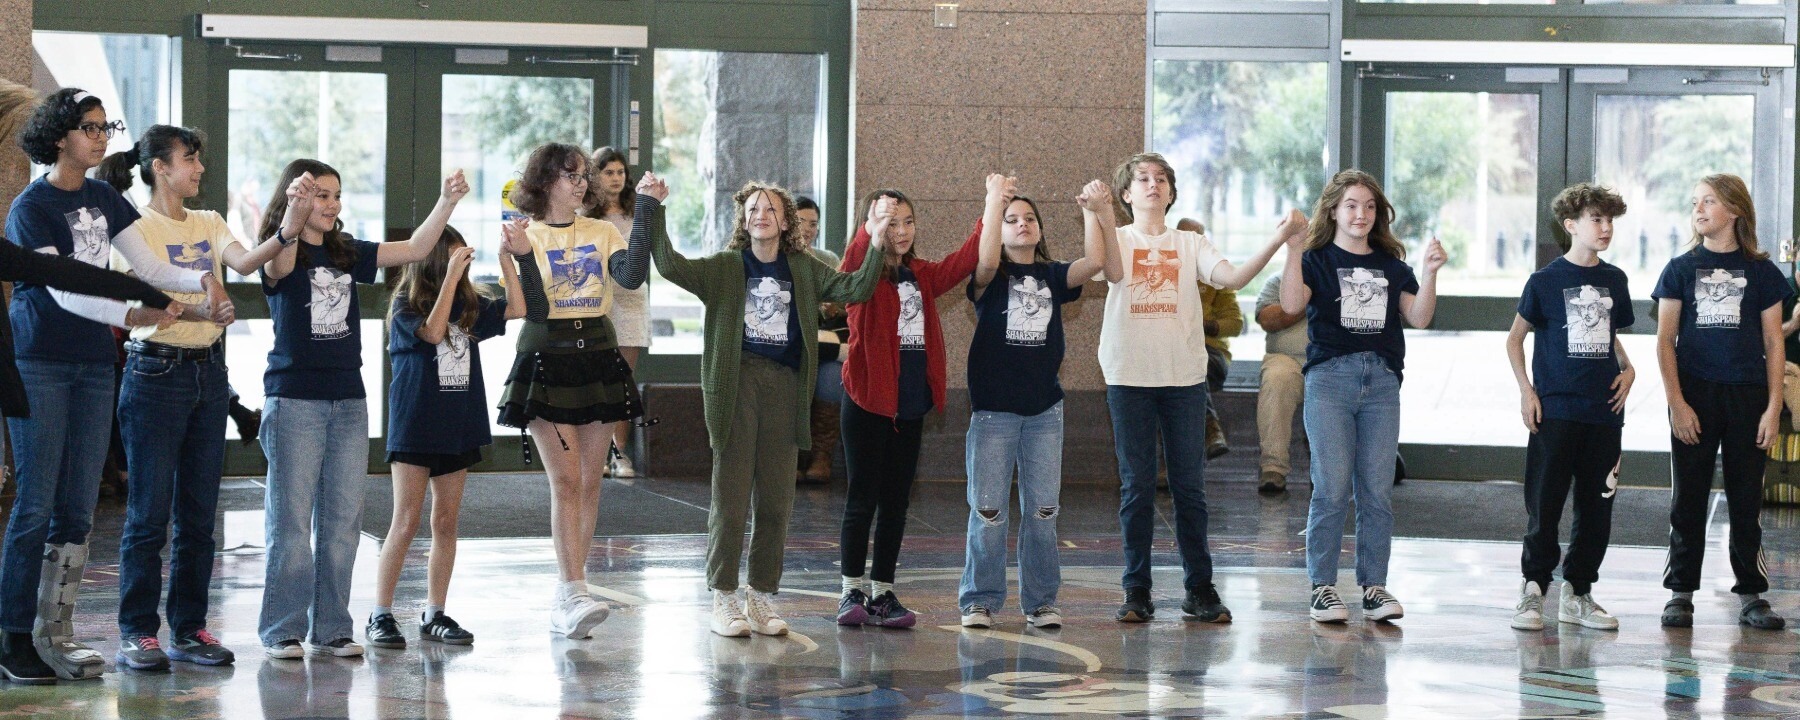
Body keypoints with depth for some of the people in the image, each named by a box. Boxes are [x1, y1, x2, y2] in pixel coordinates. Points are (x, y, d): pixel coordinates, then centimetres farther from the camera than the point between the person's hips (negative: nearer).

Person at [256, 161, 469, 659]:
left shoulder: (347, 254, 11)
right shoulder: (281, 257, -6)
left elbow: (415, 249, 9)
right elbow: (278, 266, -31)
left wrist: (448, 201, -5)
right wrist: (291, 221, -52)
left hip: (348, 401, 6)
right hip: (294, 399, -6)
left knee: (342, 520, 7)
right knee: (290, 519, -3)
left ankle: (331, 627, 15)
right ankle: (282, 630, 5)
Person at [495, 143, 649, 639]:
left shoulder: (602, 233, 8)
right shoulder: (528, 237, -1)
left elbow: (631, 276, -12)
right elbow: (536, 309, -11)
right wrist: (523, 255, -23)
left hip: (599, 361, 4)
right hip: (547, 363, -4)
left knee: (589, 482, 3)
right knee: (565, 481, -12)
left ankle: (566, 597, 10)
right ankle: (575, 594, -16)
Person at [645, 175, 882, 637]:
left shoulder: (805, 270, 12)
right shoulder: (725, 268, 4)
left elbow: (855, 288, 1)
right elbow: (670, 266, -10)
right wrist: (651, 209, -16)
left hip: (784, 388, 3)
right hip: (736, 385, -3)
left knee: (776, 500, 7)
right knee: (730, 497, -3)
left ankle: (761, 597, 17)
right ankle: (723, 599, 6)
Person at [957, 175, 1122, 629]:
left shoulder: (1054, 277, 9)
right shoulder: (990, 279, 1)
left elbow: (1097, 261, -8)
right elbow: (987, 261, -23)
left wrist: (1096, 211, -15)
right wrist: (995, 200, -23)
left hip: (1045, 409, 3)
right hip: (993, 409, -3)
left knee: (1043, 510, 4)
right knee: (988, 509, -2)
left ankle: (1041, 601, 12)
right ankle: (980, 601, 6)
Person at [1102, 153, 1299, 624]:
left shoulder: (1191, 244, 10)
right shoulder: (1118, 240, 6)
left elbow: (1233, 277, -8)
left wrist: (1277, 240, -21)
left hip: (1185, 377, 1)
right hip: (1130, 377, -1)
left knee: (1189, 487, 4)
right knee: (1136, 487, 2)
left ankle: (1199, 588, 12)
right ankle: (1137, 590, 8)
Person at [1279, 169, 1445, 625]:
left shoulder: (1391, 264, 17)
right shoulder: (1317, 259, 6)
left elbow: (1419, 318, 7)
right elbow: (1291, 305, -12)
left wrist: (1430, 273, -5)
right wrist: (1294, 251, -20)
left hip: (1381, 381, 3)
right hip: (1330, 376, -3)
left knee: (1377, 492, 2)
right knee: (1331, 489, -6)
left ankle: (1374, 587, 9)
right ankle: (1323, 587, 1)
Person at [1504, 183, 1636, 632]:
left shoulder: (1614, 280, 11)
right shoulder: (1546, 280, -3)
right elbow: (1516, 337, 4)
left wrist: (1626, 368, 6)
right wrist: (1526, 390, -4)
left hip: (1604, 410, 5)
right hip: (1555, 410, -5)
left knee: (1596, 507, 7)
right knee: (1544, 506, -4)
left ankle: (1578, 594, 17)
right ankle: (1533, 591, 6)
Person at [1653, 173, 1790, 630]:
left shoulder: (1761, 271, 6)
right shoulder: (1681, 268, 5)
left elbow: (1774, 344, 6)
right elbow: (1665, 341, 2)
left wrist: (1773, 407, -2)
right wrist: (1677, 403, -7)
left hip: (1747, 396, 0)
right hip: (1694, 394, 0)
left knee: (1747, 500, 4)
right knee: (1689, 499, 2)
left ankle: (1750, 596, 11)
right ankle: (1681, 593, 8)